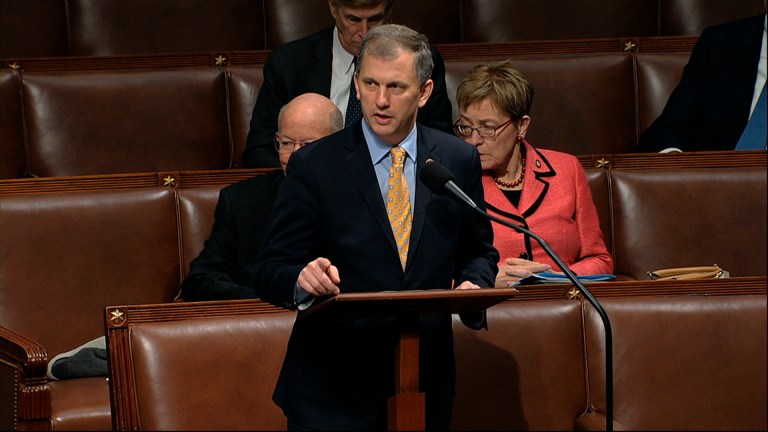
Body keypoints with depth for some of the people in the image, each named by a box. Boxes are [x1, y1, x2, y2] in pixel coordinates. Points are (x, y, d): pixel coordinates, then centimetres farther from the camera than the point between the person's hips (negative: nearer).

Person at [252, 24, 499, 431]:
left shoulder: (459, 161, 4)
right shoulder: (313, 166, -5)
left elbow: (479, 252, 15)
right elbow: (270, 272, -6)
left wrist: (472, 287, -8)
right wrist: (302, 280, -29)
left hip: (426, 382, 2)